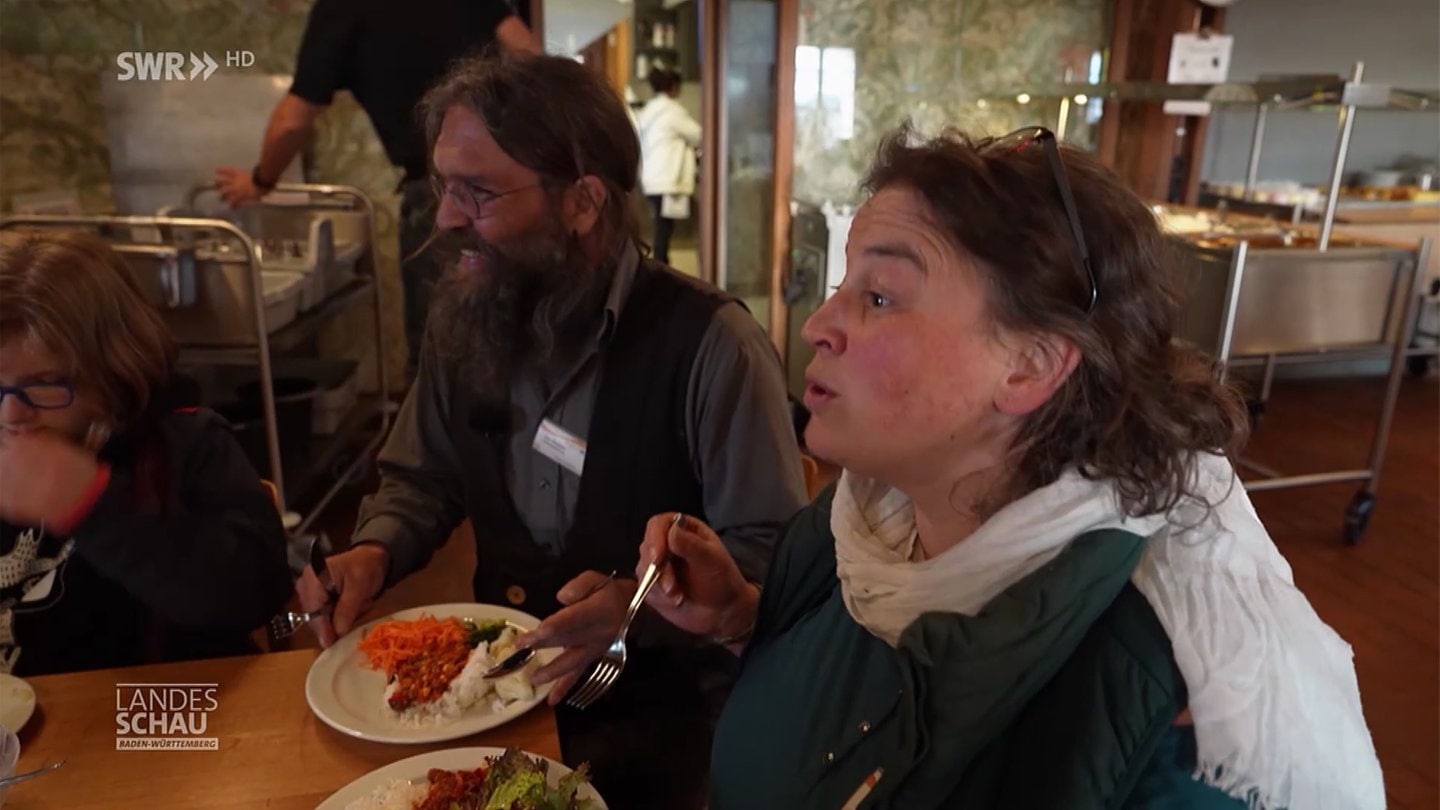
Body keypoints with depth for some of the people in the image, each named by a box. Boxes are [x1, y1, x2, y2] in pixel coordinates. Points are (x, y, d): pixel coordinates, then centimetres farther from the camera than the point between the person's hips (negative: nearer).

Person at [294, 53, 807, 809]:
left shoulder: (709, 342, -19)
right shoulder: (464, 321, 0)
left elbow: (771, 557, -15)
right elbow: (420, 482, 12)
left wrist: (636, 605, -30)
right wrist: (372, 553, -8)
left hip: (657, 709, -4)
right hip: (501, 680, 5)